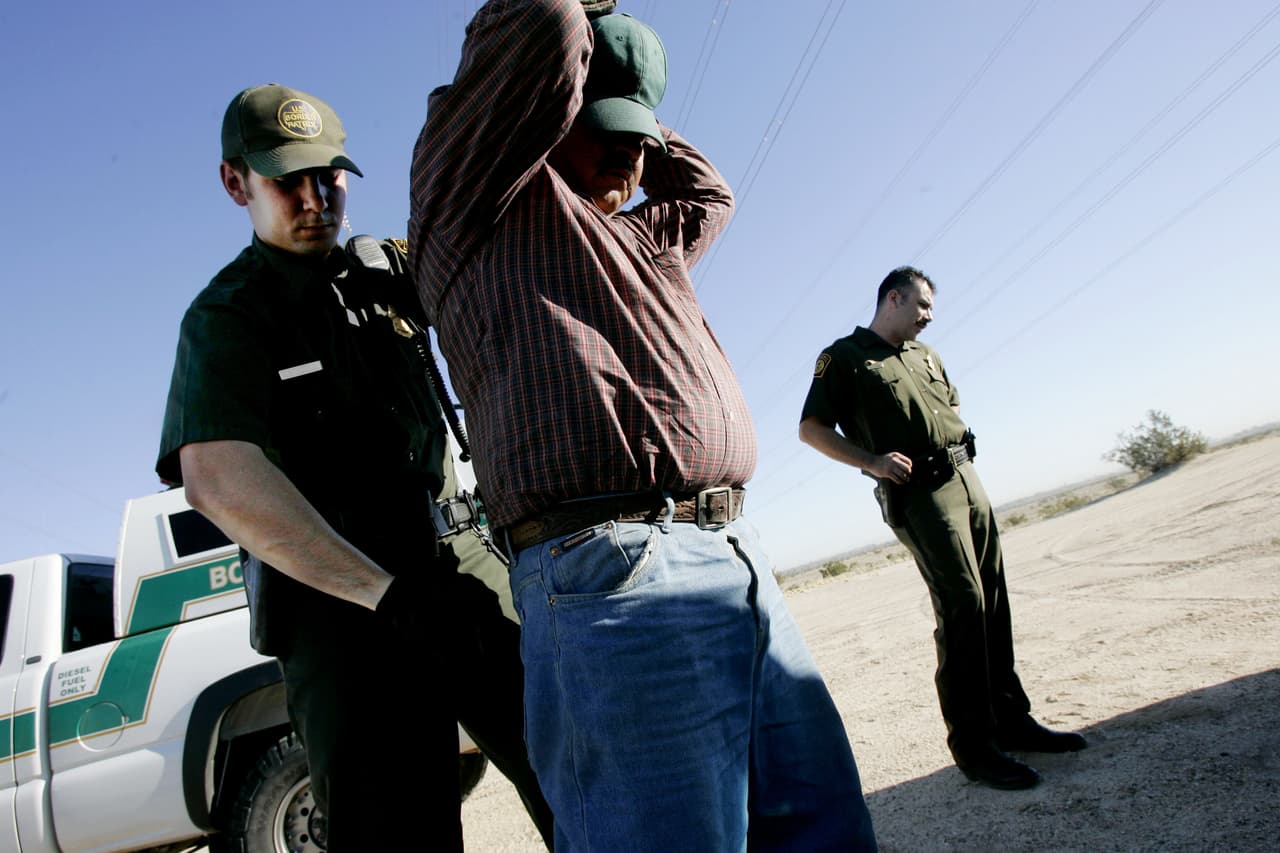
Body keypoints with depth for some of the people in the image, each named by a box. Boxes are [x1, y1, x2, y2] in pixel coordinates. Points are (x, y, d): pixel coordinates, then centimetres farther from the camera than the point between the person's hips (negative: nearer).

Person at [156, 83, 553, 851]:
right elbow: (220, 478, -17)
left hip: (463, 566, 4)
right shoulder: (224, 318, -1)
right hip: (340, 601, -4)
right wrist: (392, 595, -25)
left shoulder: (389, 267, 15)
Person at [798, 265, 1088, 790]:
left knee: (994, 604, 9)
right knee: (962, 606, -12)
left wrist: (963, 447, 13)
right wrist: (871, 461, -17)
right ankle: (971, 744, -3)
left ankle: (1011, 720, 21)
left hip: (967, 479, 8)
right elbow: (811, 429, -7)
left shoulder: (924, 355, 23)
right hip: (917, 492, -8)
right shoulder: (844, 357, -1)